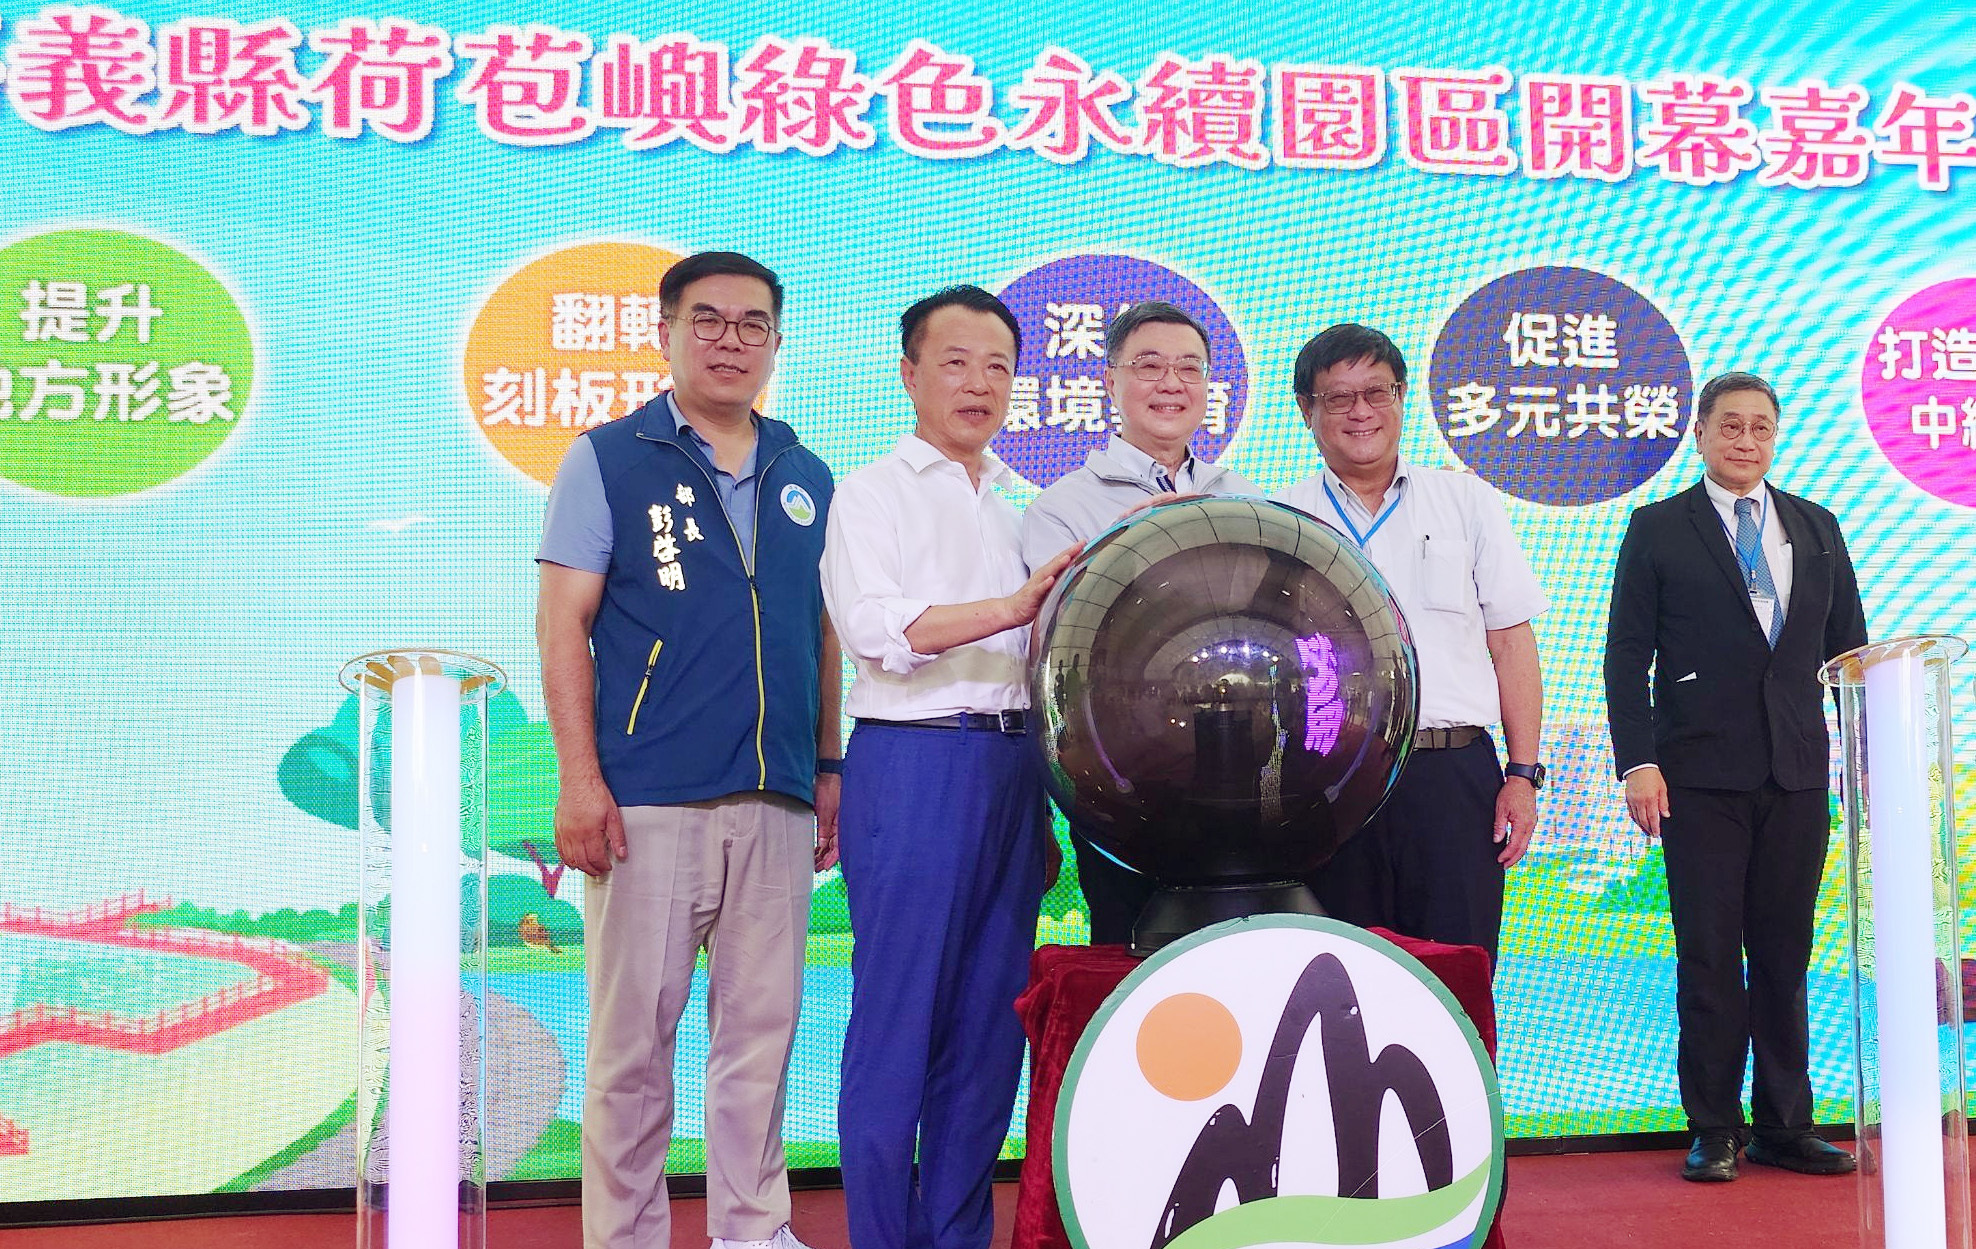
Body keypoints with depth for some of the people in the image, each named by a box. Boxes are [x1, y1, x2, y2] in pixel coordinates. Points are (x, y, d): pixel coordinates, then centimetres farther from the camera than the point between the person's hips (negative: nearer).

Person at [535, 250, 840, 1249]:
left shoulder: (805, 477, 15)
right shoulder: (608, 459, 3)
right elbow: (564, 625, -3)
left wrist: (829, 770, 14)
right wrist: (580, 778, -11)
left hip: (776, 801, 4)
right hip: (647, 799, -4)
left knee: (761, 1028, 9)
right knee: (633, 1035, 1)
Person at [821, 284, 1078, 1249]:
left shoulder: (1020, 504, 20)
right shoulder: (872, 493, 3)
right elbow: (876, 626, -14)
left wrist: (1047, 797, 18)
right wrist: (1011, 608, -24)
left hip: (1012, 764, 6)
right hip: (915, 765, -6)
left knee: (990, 1019, 7)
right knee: (899, 1017, -4)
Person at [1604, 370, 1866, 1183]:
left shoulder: (1817, 528, 14)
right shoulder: (1658, 529, 4)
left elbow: (1848, 648, 15)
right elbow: (1627, 654, 0)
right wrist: (1637, 761, -9)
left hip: (1798, 774, 3)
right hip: (1701, 776, -3)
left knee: (1785, 955, 8)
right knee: (1709, 957, 1)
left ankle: (1785, 1128, 17)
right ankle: (1714, 1131, 10)